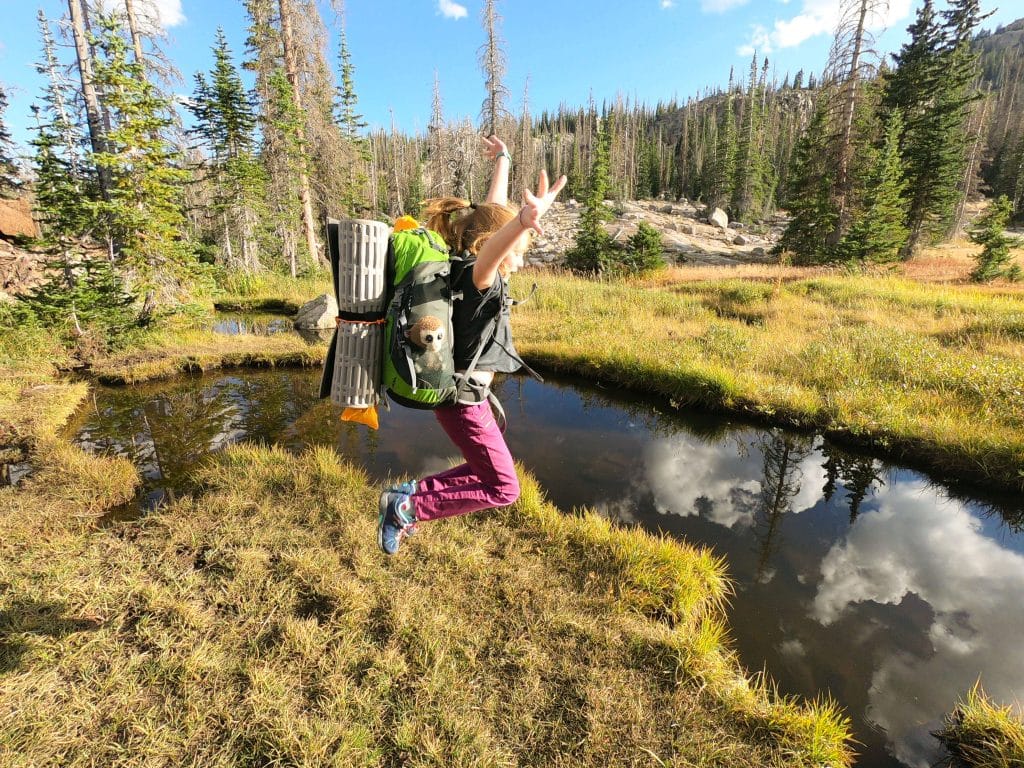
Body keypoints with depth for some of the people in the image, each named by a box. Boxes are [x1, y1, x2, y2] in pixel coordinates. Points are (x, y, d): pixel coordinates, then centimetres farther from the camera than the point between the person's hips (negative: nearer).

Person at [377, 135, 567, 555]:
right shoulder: (477, 277, -21)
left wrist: (502, 161, 28)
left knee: (486, 471, 23)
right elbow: (489, 252, -47)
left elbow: (492, 210, 17)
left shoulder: (468, 267, 4)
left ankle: (412, 492, 24)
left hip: (460, 392, 10)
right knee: (503, 488, 2)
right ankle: (408, 506, 3)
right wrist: (524, 221, -68)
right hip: (464, 400, -10)